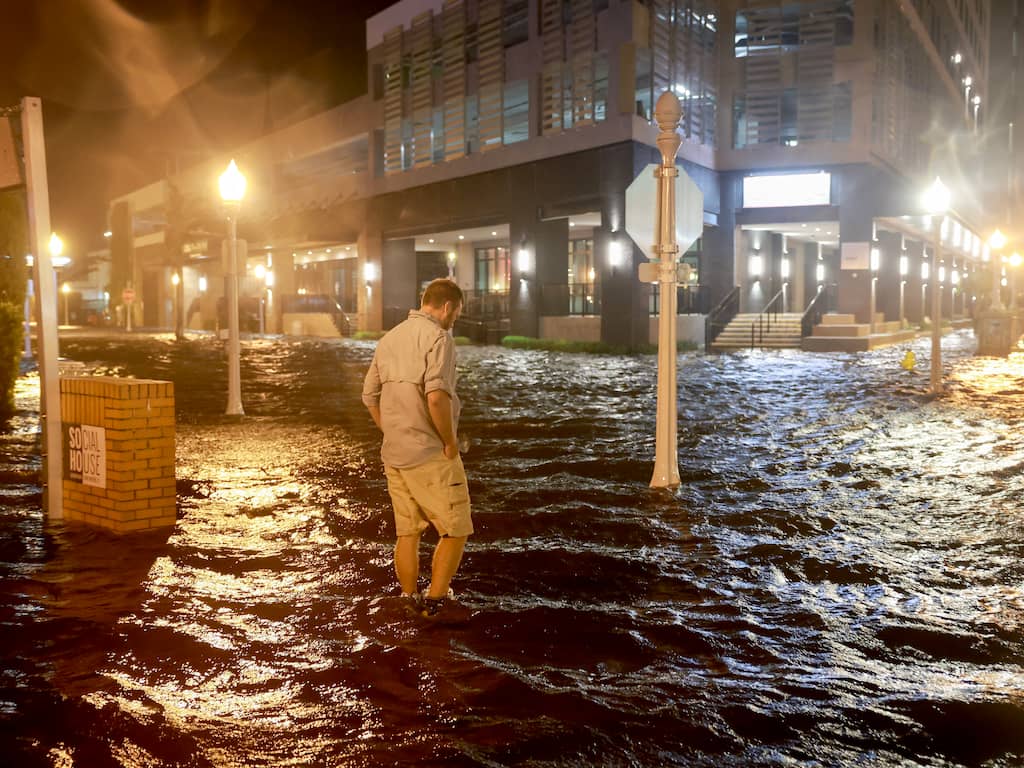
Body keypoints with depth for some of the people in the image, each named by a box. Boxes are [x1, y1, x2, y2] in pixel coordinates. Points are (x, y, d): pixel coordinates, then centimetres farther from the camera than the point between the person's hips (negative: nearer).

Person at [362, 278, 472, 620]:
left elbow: (370, 394, 17)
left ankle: (411, 603, 24)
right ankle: (436, 601, 8)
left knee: (407, 532, 15)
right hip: (430, 455, -8)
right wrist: (450, 441, -15)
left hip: (393, 454, 8)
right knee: (455, 530, 5)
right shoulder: (438, 337, -13)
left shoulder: (389, 338, 13)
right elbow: (437, 396, -26)